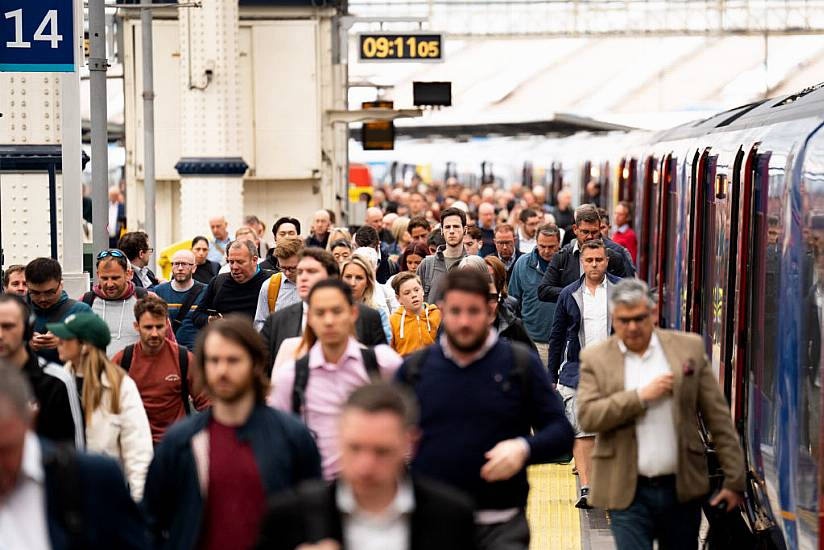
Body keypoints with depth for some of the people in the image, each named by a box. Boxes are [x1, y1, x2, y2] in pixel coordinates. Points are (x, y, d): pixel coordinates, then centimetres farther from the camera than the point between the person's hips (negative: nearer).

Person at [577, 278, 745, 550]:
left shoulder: (689, 347, 2)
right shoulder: (595, 359, 2)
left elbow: (718, 418, 2)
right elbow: (587, 417, -10)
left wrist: (734, 480, -1)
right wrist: (641, 396, -16)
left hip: (681, 487, 1)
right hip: (628, 493, -1)